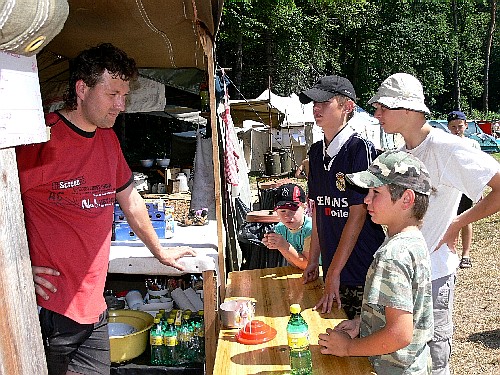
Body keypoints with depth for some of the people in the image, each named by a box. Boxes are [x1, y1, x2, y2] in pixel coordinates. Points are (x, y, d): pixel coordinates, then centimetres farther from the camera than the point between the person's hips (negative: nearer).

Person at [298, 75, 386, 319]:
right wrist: (313, 260, 12)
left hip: (363, 273, -6)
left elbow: (358, 215, -15)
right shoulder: (316, 152, 8)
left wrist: (334, 272, -13)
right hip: (333, 271, 6)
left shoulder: (361, 149, -13)